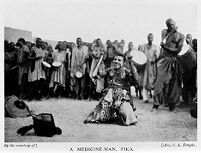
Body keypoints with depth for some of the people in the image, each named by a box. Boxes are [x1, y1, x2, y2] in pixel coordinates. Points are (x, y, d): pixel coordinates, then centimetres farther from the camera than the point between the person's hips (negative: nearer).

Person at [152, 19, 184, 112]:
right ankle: (156, 105, -11)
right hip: (163, 60, -1)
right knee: (160, 81, -12)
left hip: (174, 61, 1)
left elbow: (178, 50, -5)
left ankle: (172, 104, 15)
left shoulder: (181, 36, 6)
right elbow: (163, 42, -8)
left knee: (174, 83, 3)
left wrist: (166, 47, -13)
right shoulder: (164, 32, 9)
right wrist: (171, 32, -8)